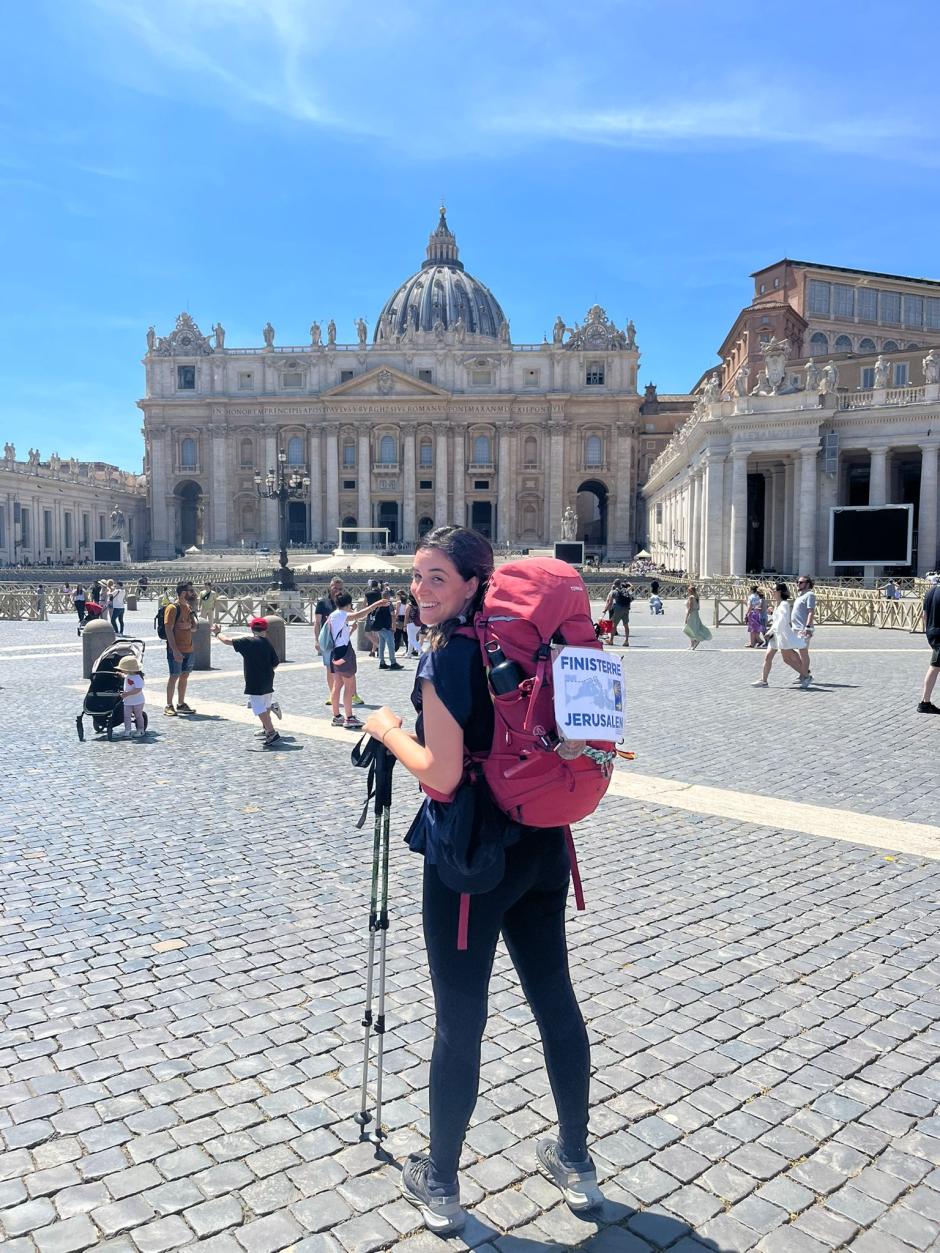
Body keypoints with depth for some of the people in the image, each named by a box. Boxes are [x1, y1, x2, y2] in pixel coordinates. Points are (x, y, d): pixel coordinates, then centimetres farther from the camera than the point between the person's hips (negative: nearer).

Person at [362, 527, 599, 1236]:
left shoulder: (447, 654, -16)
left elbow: (442, 772, -21)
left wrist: (388, 729, -6)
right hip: (543, 846, 7)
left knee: (459, 1019, 8)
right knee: (555, 997, 17)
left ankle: (439, 1185, 27)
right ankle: (577, 1163, 35)